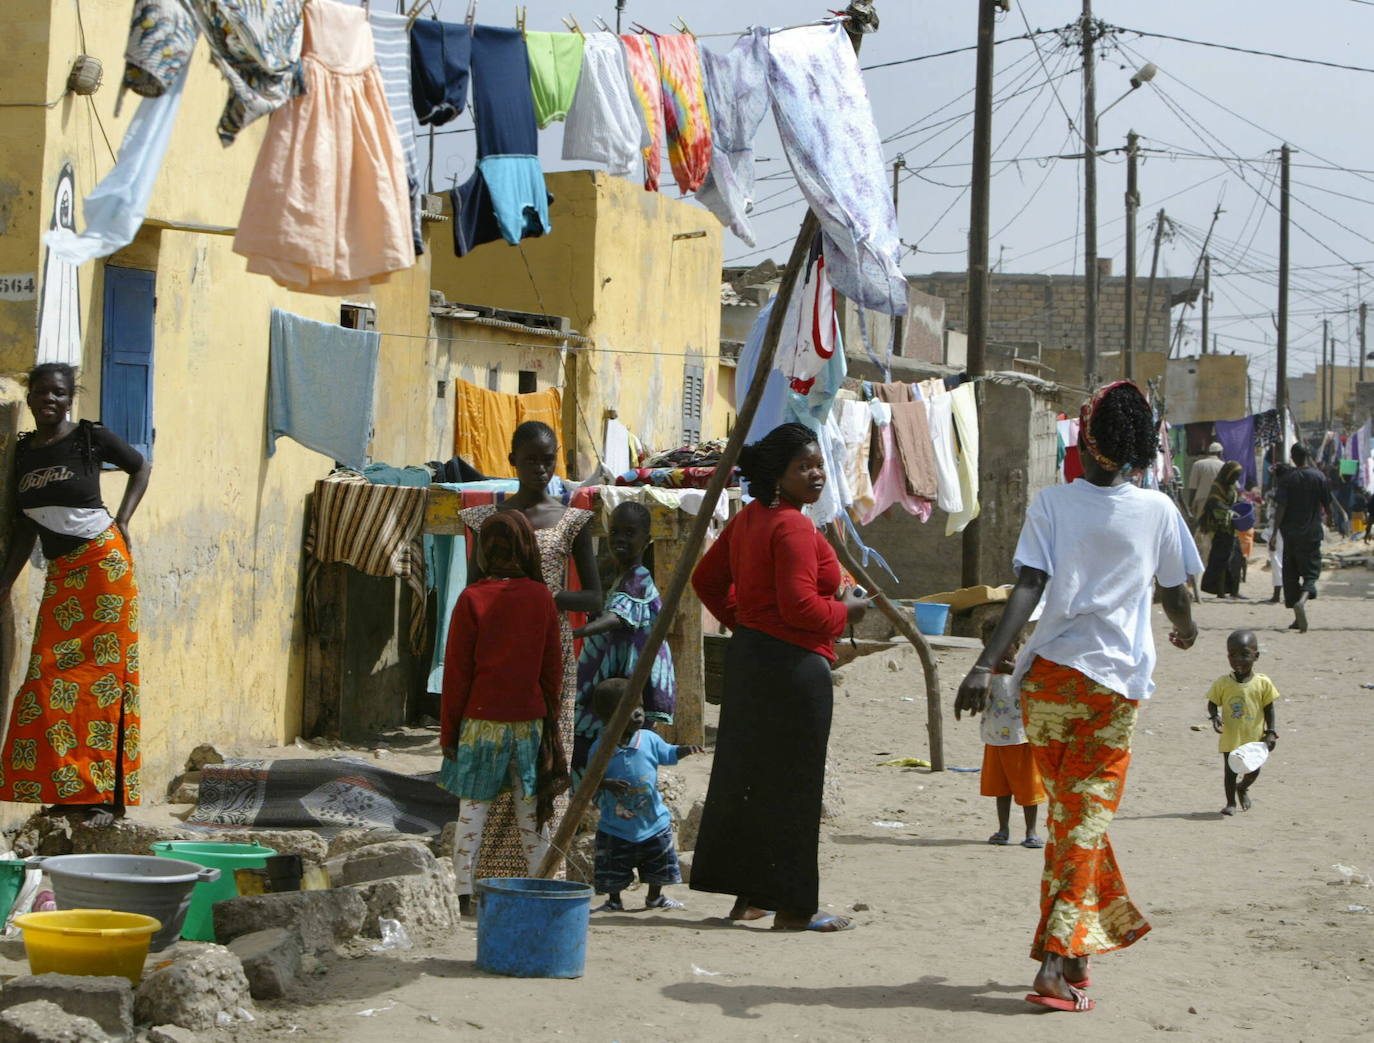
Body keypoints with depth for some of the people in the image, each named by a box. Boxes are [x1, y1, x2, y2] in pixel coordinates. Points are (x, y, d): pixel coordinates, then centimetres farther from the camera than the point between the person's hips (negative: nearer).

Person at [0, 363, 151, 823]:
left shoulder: (91, 437, -4)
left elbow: (141, 467, 11)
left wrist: (121, 521, 1)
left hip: (101, 561, -5)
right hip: (60, 574, 5)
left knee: (103, 675, -5)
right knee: (50, 680, -1)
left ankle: (102, 793, -3)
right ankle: (65, 788, 7)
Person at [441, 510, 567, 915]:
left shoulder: (472, 599, -8)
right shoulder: (541, 598, 0)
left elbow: (457, 670, -5)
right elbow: (553, 666, 6)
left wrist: (448, 730, 2)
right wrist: (549, 715, 17)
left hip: (481, 719, -2)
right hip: (530, 719, 2)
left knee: (472, 808, 2)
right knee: (530, 809, 10)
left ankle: (464, 893, -1)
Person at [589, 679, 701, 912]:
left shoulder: (648, 739, -4)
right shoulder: (600, 748, -12)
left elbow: (668, 755, 11)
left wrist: (686, 750, -8)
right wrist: (607, 784, -29)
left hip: (653, 822, 3)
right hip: (615, 828, -3)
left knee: (659, 867, 15)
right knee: (612, 875, 4)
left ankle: (655, 897, 37)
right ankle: (614, 901, 26)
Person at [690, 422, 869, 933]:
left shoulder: (746, 520, 12)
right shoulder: (793, 527, -17)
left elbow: (706, 578, 21)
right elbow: (799, 605, -23)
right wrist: (845, 610, -7)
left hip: (747, 656, 10)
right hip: (792, 662, -10)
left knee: (747, 774, 14)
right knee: (792, 783, -3)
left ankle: (748, 896, 23)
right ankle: (792, 907, 2)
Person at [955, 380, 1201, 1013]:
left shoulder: (1052, 503, -1)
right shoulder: (1157, 510, 3)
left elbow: (1028, 588, -12)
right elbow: (1174, 595, 14)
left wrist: (987, 665, -17)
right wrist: (1186, 630, 37)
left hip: (1050, 674, 1)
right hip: (1118, 681, -1)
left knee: (1068, 813, 16)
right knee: (1087, 818, 0)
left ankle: (1080, 950, 27)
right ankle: (1057, 962, -11)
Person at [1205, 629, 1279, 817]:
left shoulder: (1263, 683, -6)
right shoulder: (1222, 683, -7)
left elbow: (1268, 708, 1)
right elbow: (1212, 704, 2)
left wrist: (1270, 732, -3)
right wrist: (1215, 717, -19)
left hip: (1255, 737, 1)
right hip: (1231, 737, -1)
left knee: (1254, 771, 10)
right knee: (1230, 771, 3)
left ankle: (1243, 787, 42)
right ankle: (1230, 802, 19)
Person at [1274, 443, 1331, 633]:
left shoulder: (1288, 478, -5)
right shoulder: (1318, 477, -3)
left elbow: (1281, 508, -9)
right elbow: (1327, 505, 4)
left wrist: (1275, 532, -4)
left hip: (1290, 533, 0)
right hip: (1312, 533, 0)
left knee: (1290, 574, 11)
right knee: (1311, 572, 3)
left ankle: (1298, 617, 11)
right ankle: (1303, 600, -28)